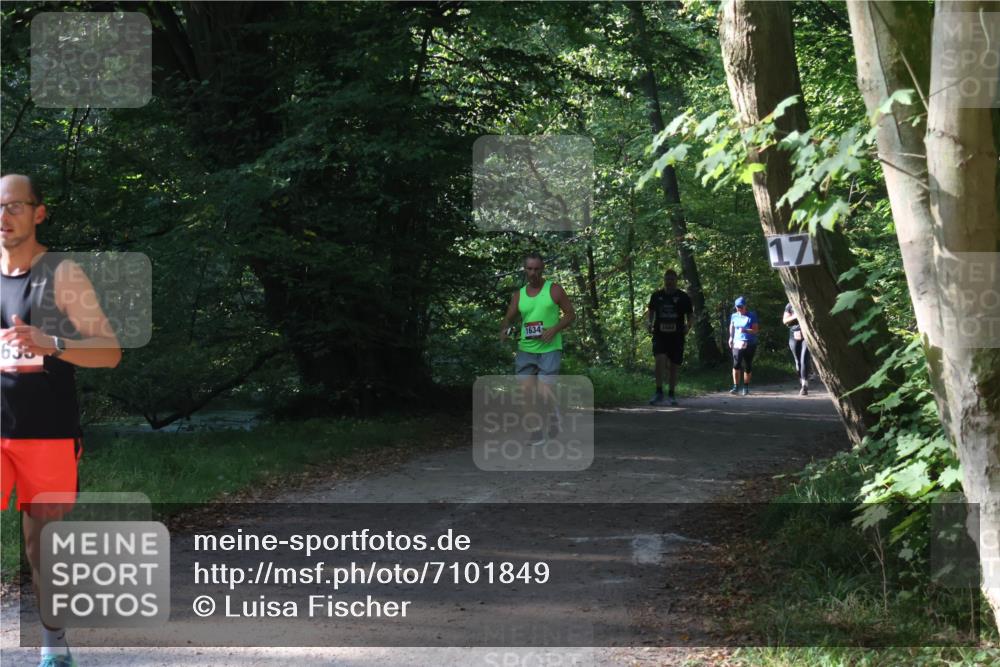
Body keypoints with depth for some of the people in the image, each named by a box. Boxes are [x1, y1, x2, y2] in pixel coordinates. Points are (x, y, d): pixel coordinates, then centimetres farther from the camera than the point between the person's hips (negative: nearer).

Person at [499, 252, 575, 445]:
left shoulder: (554, 290, -1)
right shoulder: (518, 295, 9)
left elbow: (571, 314, 1)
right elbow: (508, 319, 10)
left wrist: (555, 329, -15)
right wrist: (504, 330, -14)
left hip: (550, 349, -4)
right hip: (526, 349, 4)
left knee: (544, 391, -14)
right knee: (527, 390, -5)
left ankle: (554, 415, 19)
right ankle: (536, 432, 12)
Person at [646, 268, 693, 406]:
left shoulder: (683, 297, 1)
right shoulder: (657, 295, 5)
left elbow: (689, 315, 7)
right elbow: (650, 311, 19)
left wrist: (688, 326, -12)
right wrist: (649, 322, 1)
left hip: (676, 336, 0)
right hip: (660, 334, 0)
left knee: (674, 366, 7)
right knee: (659, 360, -20)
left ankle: (672, 394, 20)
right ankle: (659, 392, -15)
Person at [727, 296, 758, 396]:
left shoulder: (751, 316, -4)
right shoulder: (734, 316, 8)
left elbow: (755, 330, -9)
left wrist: (745, 330, -25)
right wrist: (731, 337, 13)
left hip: (750, 344, -2)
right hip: (737, 343, 2)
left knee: (747, 366, 3)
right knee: (736, 364, -13)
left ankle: (746, 387, 17)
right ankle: (736, 387, -13)